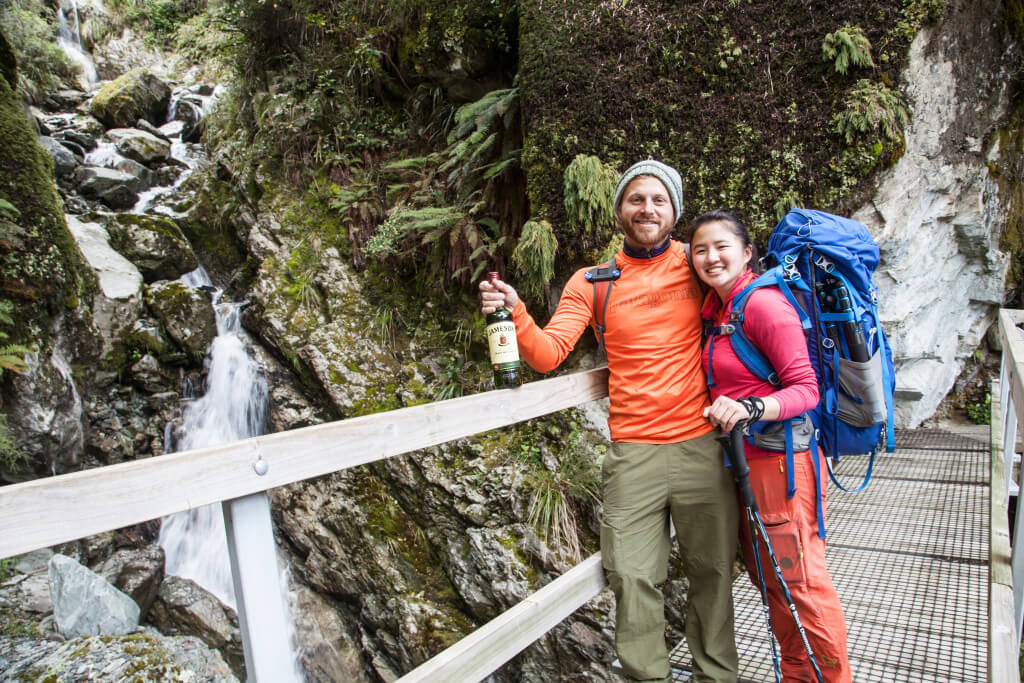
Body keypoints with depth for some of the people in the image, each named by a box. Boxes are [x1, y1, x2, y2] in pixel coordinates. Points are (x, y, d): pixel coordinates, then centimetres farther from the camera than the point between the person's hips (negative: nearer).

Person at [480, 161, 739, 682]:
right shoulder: (591, 283, 3)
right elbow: (548, 354, -5)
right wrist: (514, 313, -22)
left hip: (703, 444, 1)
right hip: (633, 452, 0)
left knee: (711, 571, 13)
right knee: (633, 579, 3)